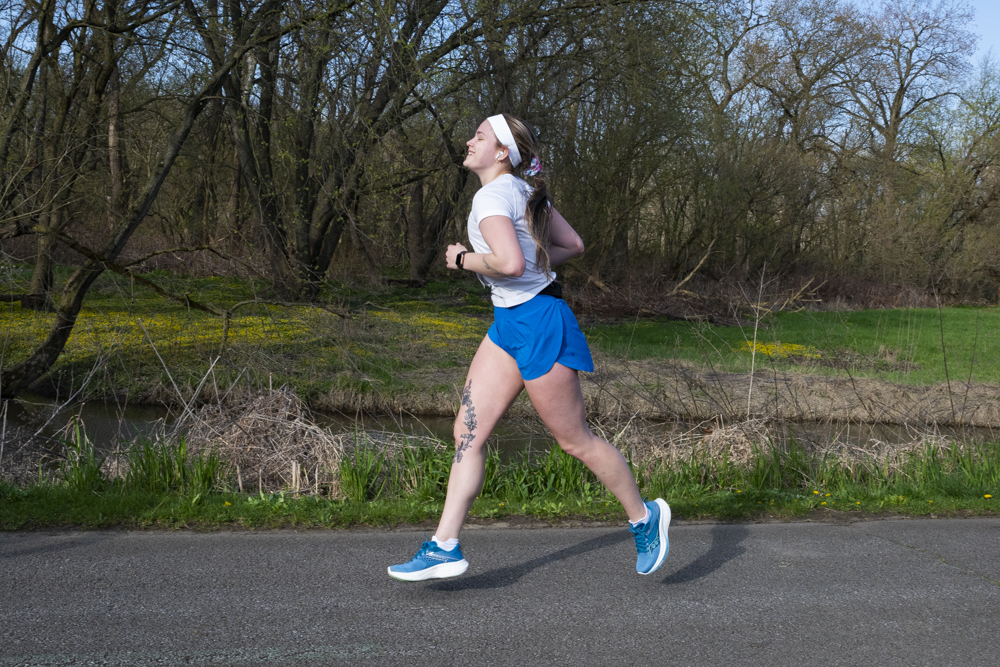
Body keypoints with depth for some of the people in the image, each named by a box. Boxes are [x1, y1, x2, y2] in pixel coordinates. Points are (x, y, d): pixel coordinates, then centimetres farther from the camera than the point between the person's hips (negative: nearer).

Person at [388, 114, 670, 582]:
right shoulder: (526, 192, 10)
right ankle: (444, 547, 8)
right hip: (509, 321, 10)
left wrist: (463, 258, -17)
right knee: (468, 432, 4)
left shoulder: (492, 197, -18)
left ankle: (644, 516, 25)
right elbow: (573, 245, 14)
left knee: (575, 440, 4)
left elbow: (511, 264, -33)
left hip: (538, 323, -10)